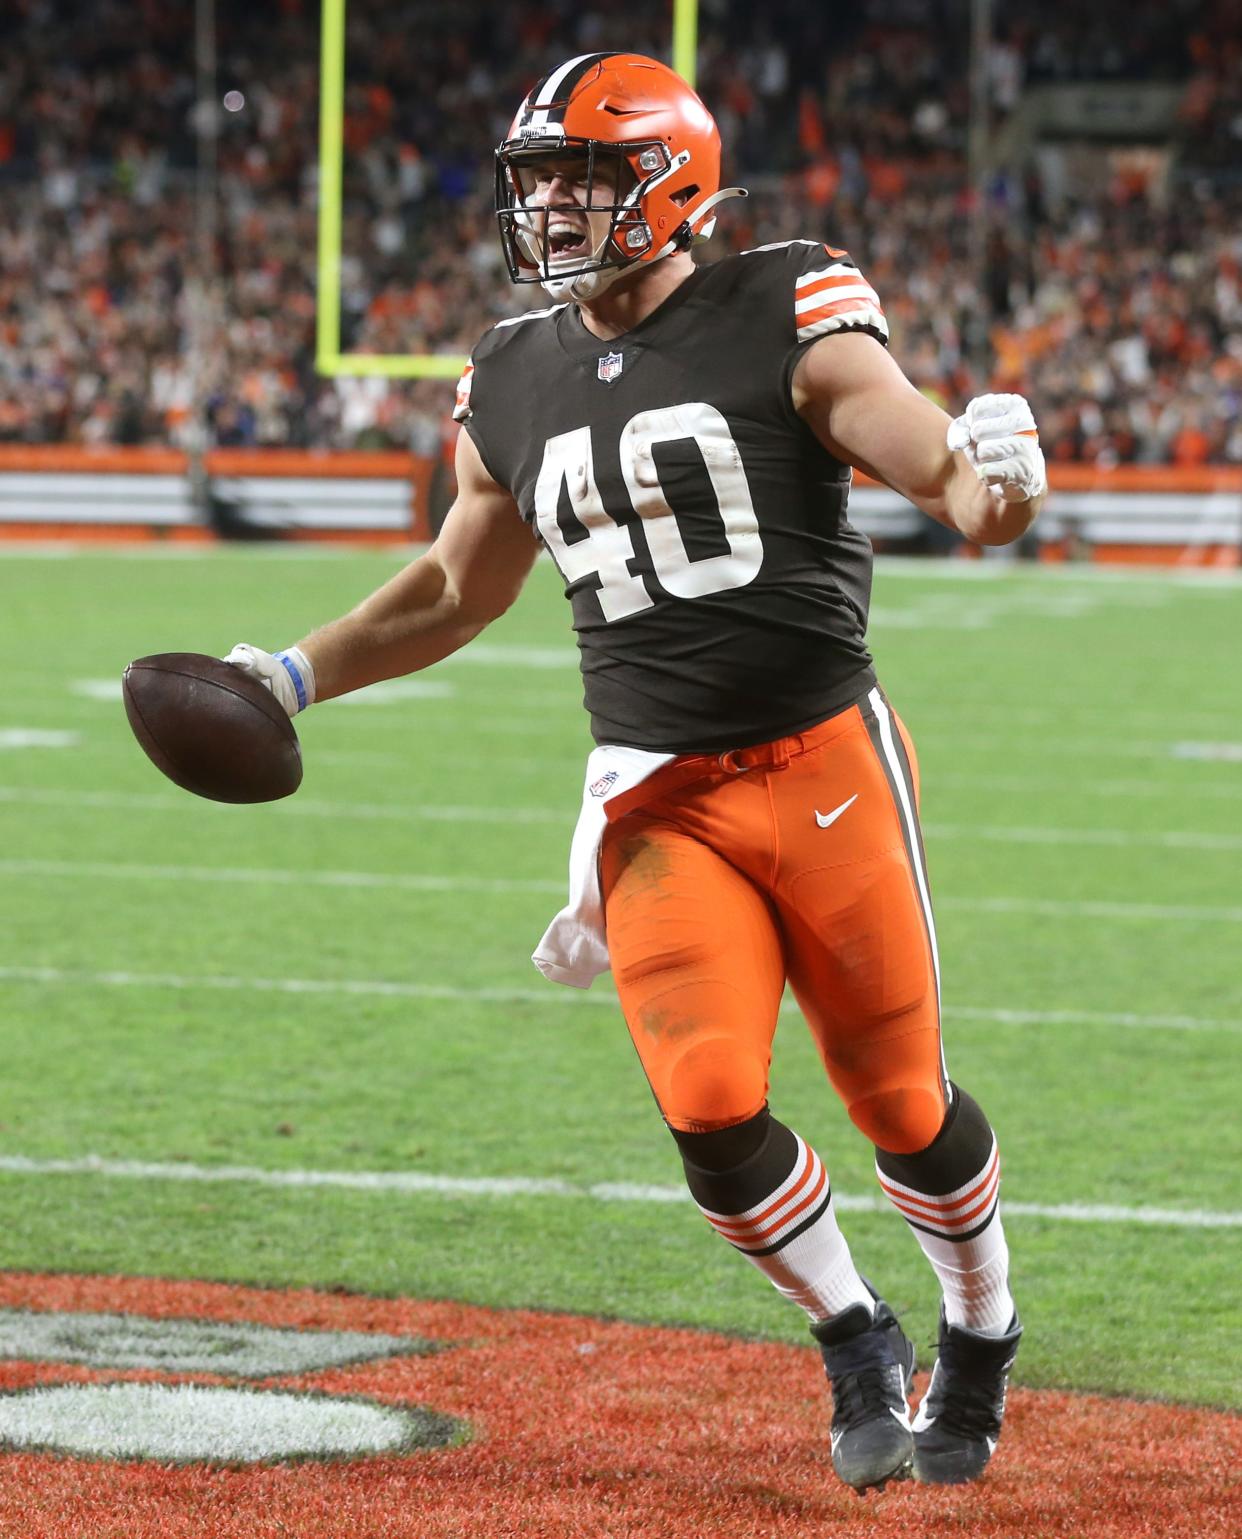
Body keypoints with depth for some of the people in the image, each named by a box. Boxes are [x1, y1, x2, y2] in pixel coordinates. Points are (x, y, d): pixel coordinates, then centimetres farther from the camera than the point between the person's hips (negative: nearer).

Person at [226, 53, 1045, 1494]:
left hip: (826, 764, -3)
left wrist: (991, 482, -36)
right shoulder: (512, 386, 8)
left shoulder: (785, 322, -6)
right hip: (657, 801, 3)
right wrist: (299, 674, 14)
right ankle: (857, 1345, 14)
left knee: (900, 1100, 2)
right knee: (711, 1108, -12)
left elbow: (949, 477, -13)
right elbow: (457, 590, 23)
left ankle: (978, 1346, 30)